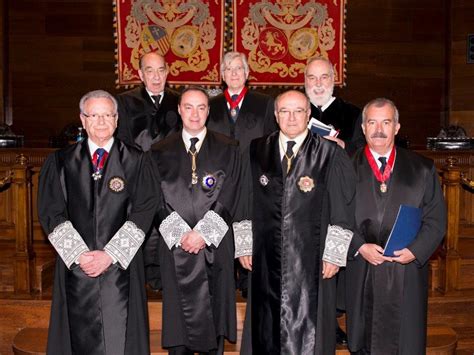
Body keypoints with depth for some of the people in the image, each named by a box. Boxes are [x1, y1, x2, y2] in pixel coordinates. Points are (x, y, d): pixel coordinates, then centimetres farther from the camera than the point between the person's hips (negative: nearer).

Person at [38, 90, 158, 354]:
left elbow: (143, 212, -4)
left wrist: (110, 254, -11)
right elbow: (51, 213, 2)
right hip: (75, 266, 1)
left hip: (121, 267, -1)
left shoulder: (138, 162, 4)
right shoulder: (60, 162, 8)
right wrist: (79, 254, -10)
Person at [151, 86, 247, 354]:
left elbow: (230, 197, -2)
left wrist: (203, 232, -11)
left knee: (214, 312, 6)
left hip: (215, 245, 0)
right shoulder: (161, 152, 8)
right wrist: (181, 234, -10)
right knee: (178, 315, 4)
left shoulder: (228, 149, 5)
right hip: (175, 246, 1)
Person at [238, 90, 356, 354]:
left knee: (308, 330, 7)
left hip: (311, 262, -2)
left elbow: (342, 211, -4)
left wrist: (333, 254, -8)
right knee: (266, 331, 14)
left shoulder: (331, 154, -4)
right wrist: (244, 246, 3)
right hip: (266, 260, 3)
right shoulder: (257, 151, 5)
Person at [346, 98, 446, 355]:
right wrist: (360, 247, -14)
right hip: (361, 273, 0)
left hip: (408, 272, 1)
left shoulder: (422, 170, 6)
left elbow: (436, 220, 3)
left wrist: (415, 251, -11)